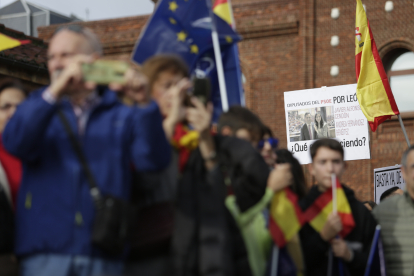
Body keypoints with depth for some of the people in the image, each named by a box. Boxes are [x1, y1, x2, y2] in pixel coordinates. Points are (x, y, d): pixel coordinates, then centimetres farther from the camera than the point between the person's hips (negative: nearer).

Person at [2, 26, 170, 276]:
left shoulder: (123, 116, 10)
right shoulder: (40, 108, 14)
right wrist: (56, 91, -21)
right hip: (45, 253, 0)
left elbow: (153, 161, -7)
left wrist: (145, 102, -22)